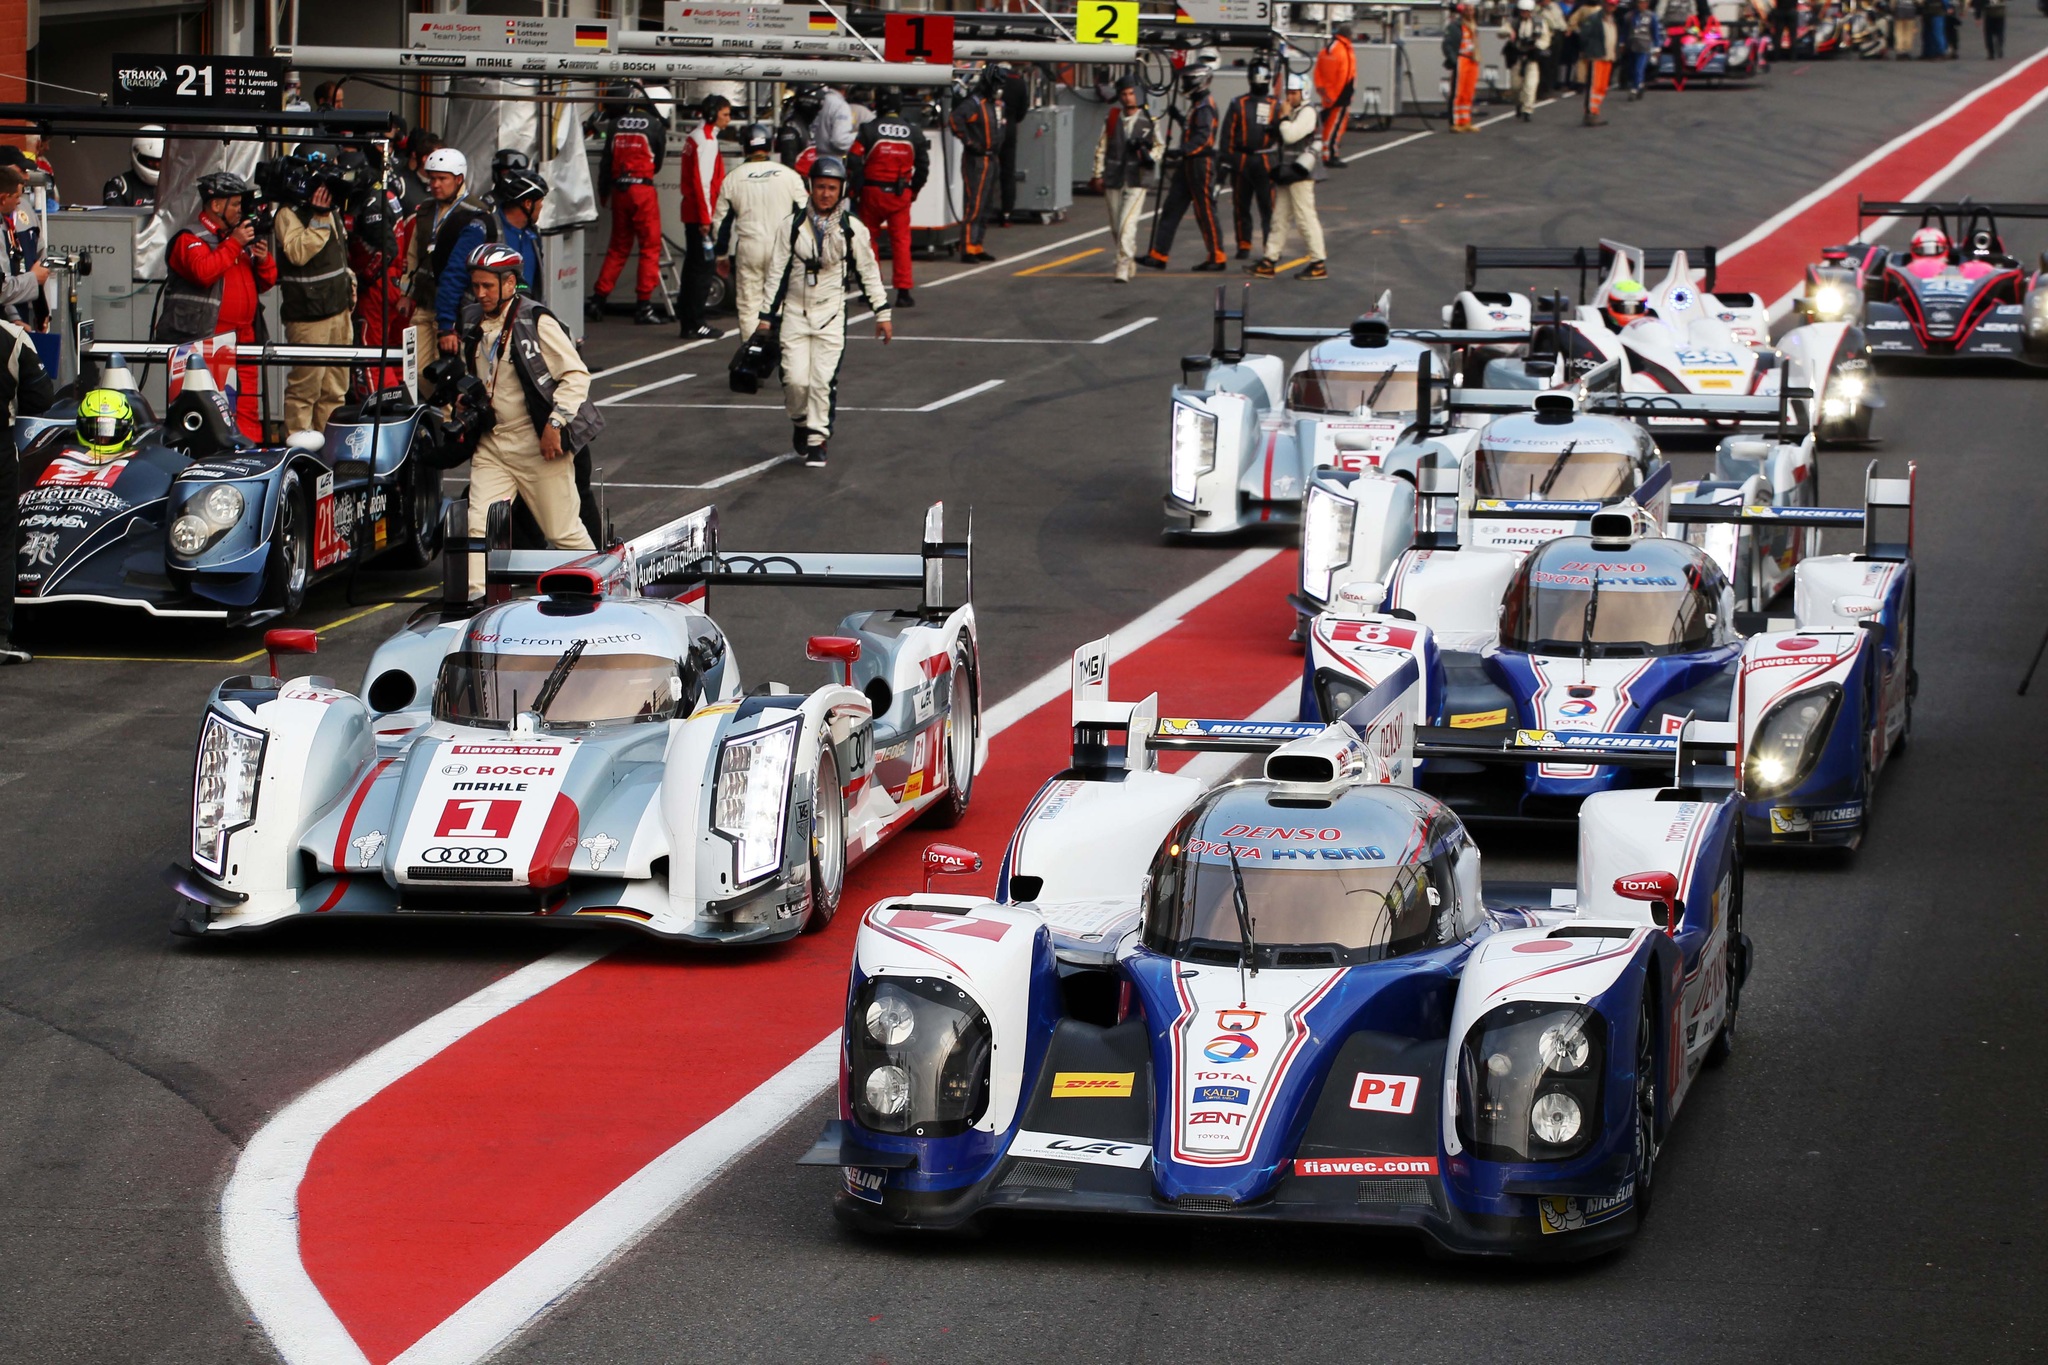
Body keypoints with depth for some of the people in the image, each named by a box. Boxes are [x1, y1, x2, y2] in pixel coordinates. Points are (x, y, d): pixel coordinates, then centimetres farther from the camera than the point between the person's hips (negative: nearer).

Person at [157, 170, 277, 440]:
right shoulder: (191, 238, -4)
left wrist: (264, 259, 0)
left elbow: (266, 282, 21)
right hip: (203, 341, -7)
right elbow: (203, 272, -24)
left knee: (247, 408, 5)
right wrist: (234, 244, -17)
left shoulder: (240, 235, 21)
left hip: (243, 340, 7)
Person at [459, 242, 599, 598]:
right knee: (477, 524, -9)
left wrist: (556, 423, -18)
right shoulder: (475, 326, 10)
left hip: (538, 444, -6)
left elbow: (577, 375, -11)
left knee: (563, 531, 4)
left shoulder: (536, 322, -11)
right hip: (491, 444, 6)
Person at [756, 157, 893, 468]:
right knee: (795, 378, -7)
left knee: (824, 380, -8)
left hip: (831, 313, 0)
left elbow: (869, 272, 9)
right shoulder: (793, 226, 0)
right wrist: (767, 316, 4)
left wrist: (882, 313, 9)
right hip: (795, 311, 0)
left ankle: (817, 439, 2)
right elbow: (777, 272, 5)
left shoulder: (852, 229, 0)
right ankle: (801, 422, 21)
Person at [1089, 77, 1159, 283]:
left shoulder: (1148, 121, 2)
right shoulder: (1112, 119, 6)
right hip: (1113, 180, 3)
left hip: (1136, 181, -3)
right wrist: (1098, 175, 6)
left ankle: (1123, 269, -17)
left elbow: (1159, 146, 13)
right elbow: (1101, 148, 11)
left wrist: (1150, 156, -9)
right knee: (1116, 227, 10)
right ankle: (1130, 261, 29)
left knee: (1128, 224, -15)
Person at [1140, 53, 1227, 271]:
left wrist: (1183, 150, -28)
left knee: (1205, 210, -4)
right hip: (1189, 163, 10)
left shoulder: (1206, 104, -15)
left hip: (1201, 163, -10)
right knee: (1172, 208, 7)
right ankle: (1158, 255, 8)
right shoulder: (1197, 103, 17)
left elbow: (1203, 136, -24)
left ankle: (1217, 257, 4)